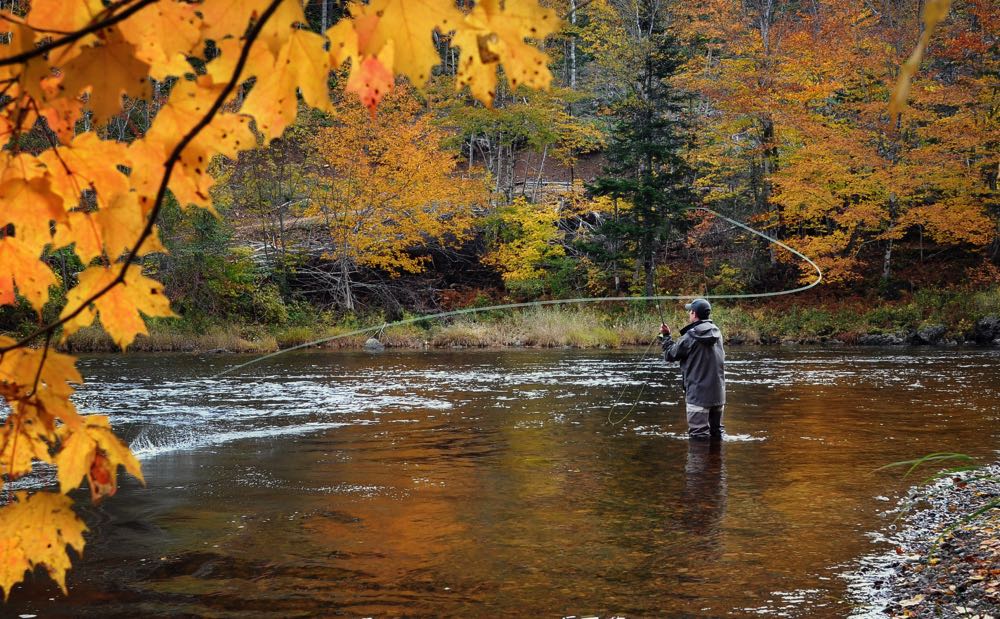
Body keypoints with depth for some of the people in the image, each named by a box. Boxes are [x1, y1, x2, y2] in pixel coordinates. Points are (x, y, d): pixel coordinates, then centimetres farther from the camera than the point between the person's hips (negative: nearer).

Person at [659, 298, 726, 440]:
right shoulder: (717, 333, 5)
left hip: (698, 394, -7)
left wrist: (665, 336, 13)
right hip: (718, 394, 7)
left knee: (698, 435, -3)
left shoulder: (690, 337, -15)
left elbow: (670, 355, -5)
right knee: (716, 432, 17)